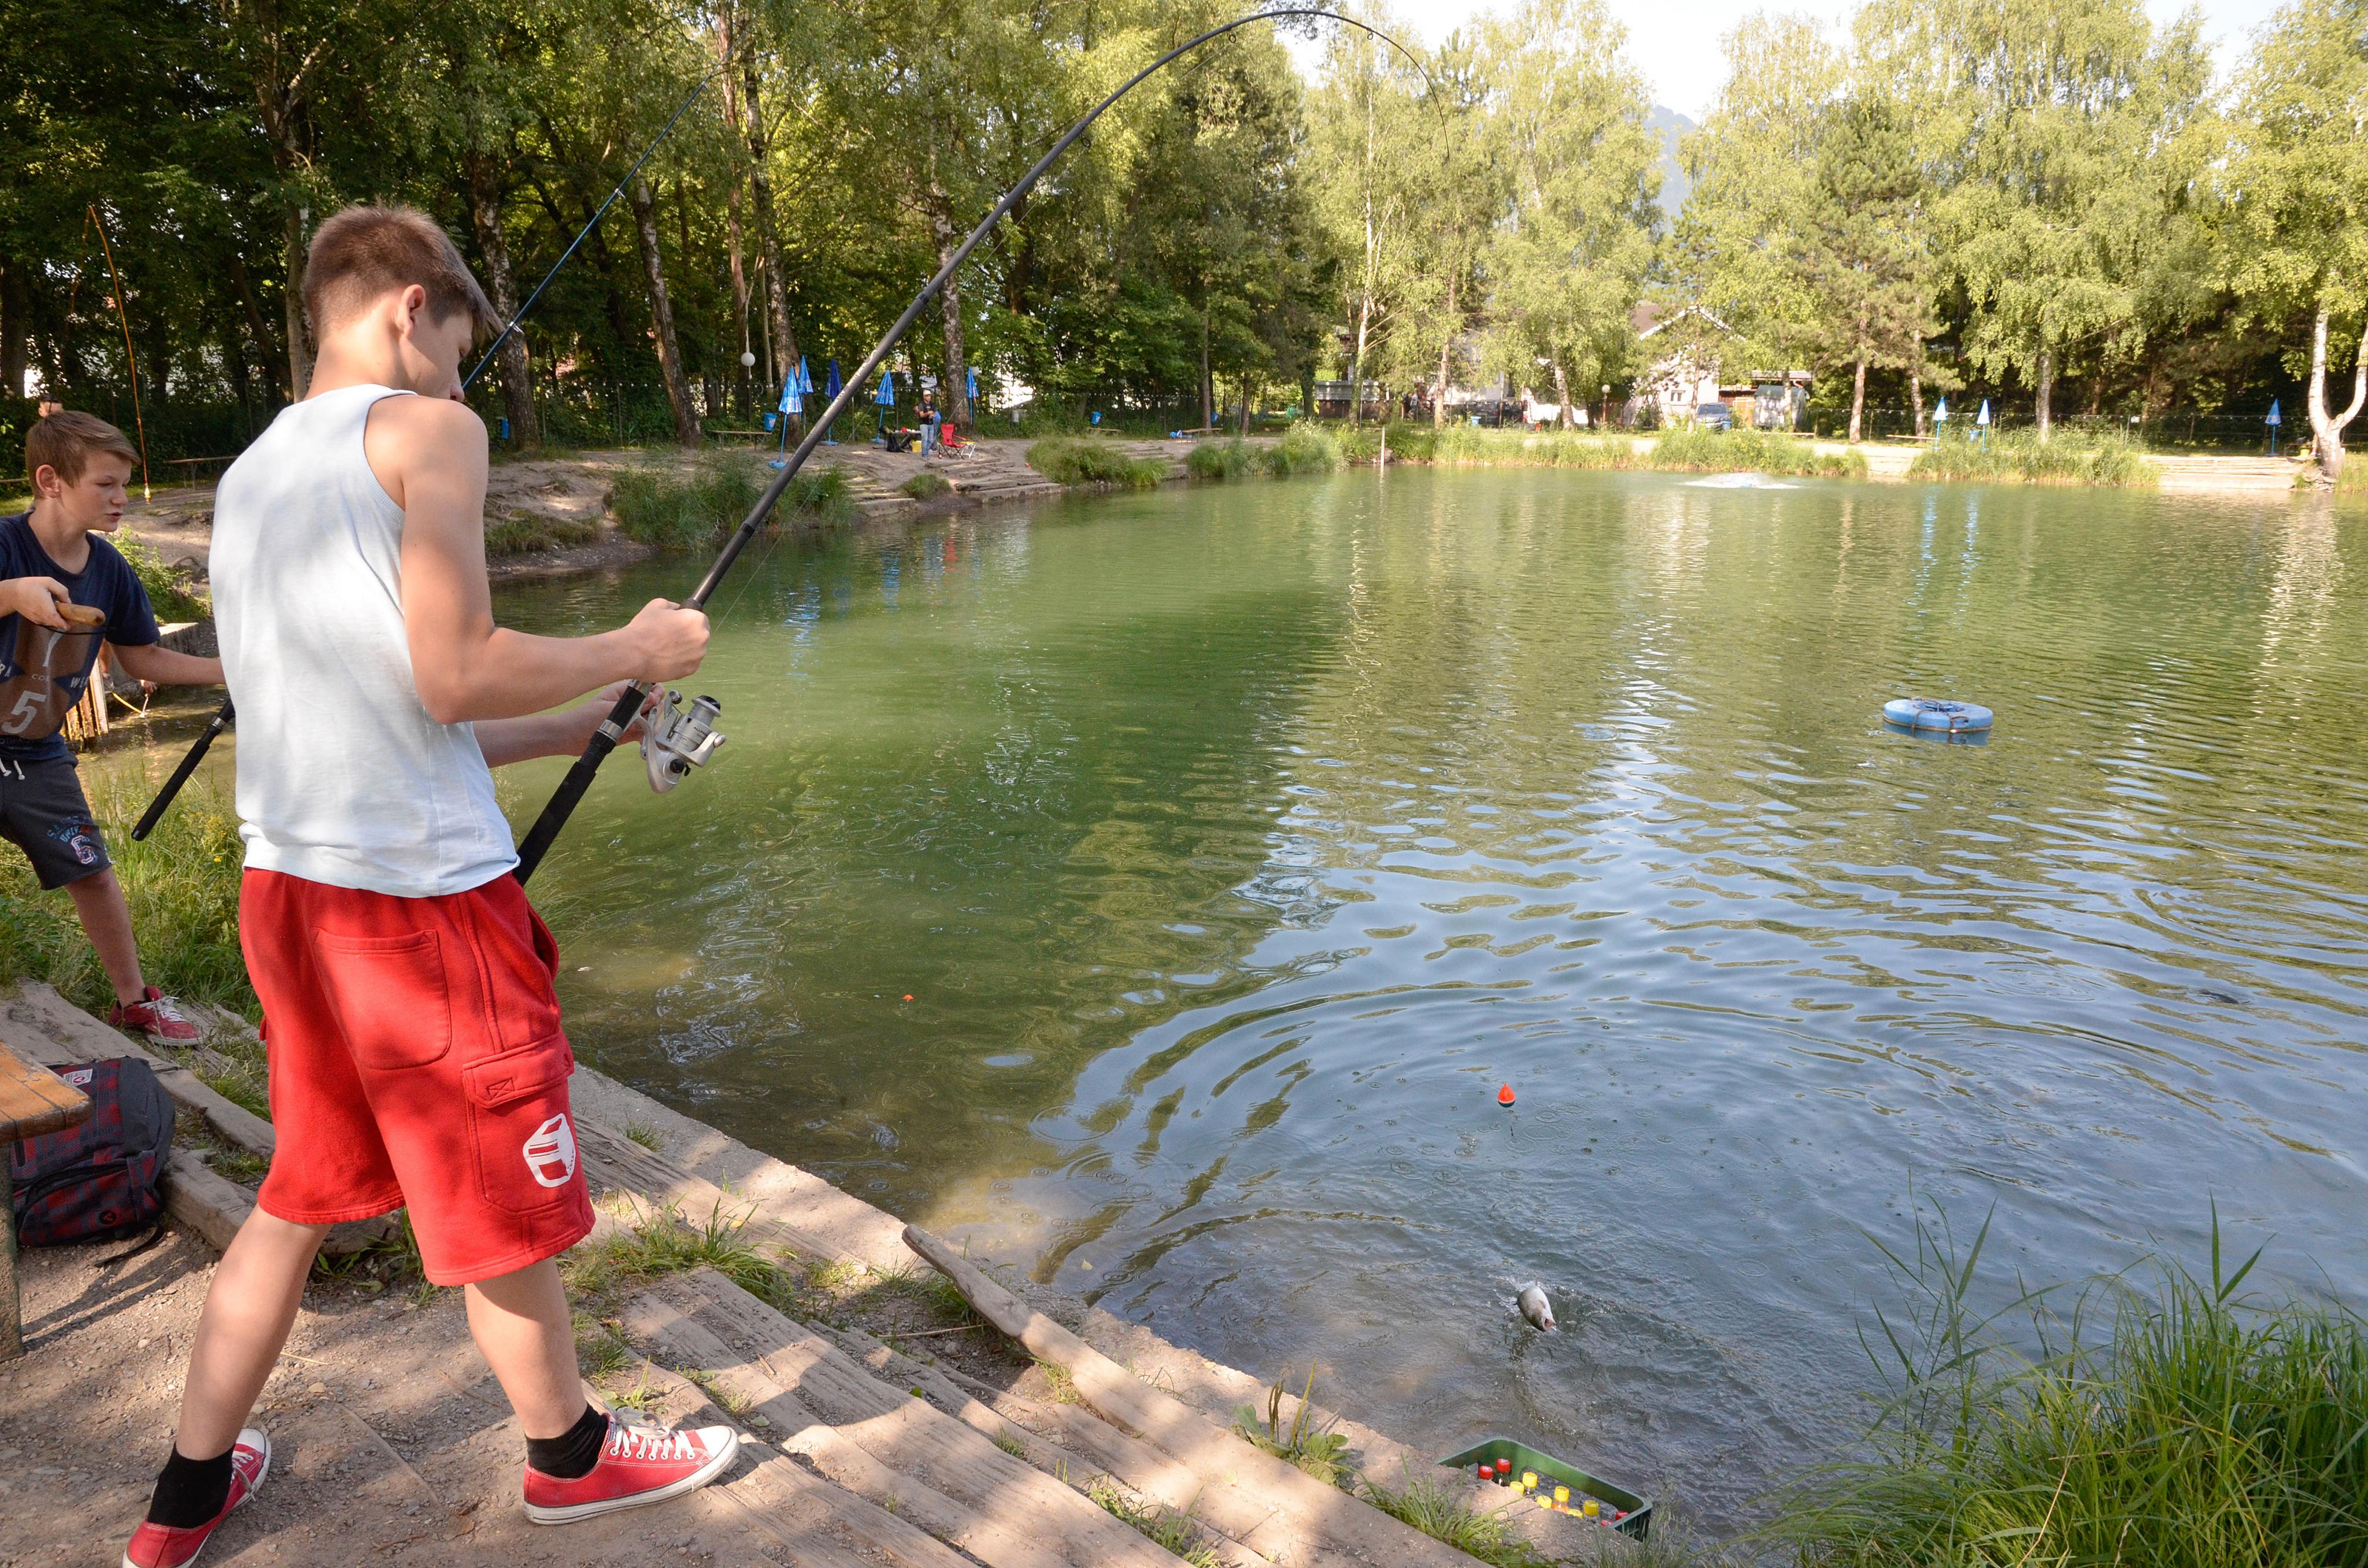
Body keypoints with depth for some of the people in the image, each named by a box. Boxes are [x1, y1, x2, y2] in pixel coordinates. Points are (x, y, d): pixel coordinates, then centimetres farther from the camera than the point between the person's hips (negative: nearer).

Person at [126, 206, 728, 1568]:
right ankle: (571, 1454, 31)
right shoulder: (424, 429, -9)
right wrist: (631, 652, -4)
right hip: (420, 897, -8)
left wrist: (573, 727, 19)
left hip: (289, 885, 8)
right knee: (504, 1207, 10)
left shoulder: (251, 471, 17)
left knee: (298, 1198, 24)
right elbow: (453, 680, -18)